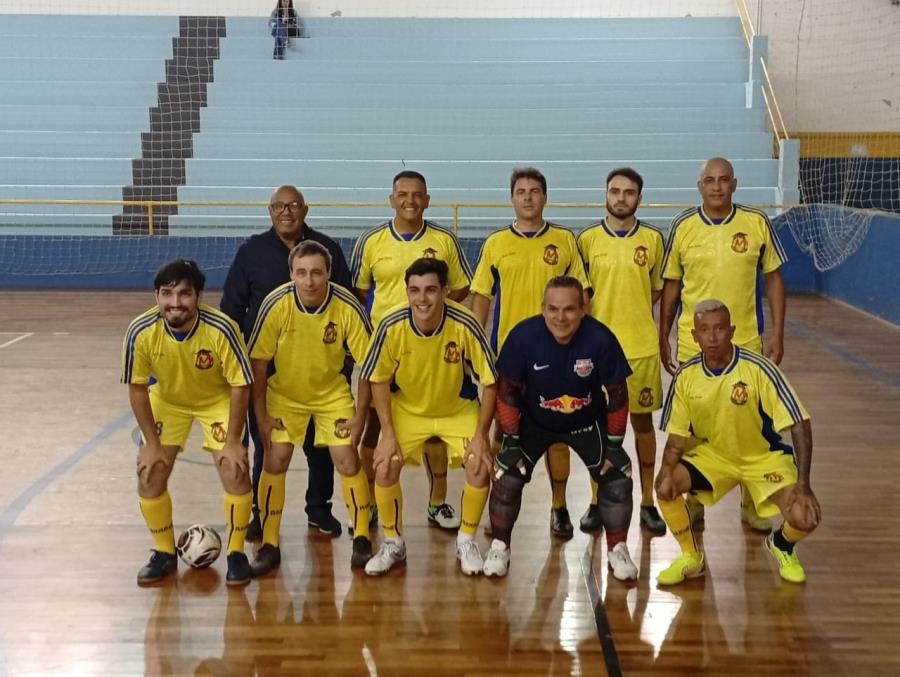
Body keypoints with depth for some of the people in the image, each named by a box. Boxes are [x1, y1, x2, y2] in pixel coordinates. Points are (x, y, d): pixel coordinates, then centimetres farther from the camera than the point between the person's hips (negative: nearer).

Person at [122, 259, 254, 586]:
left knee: (235, 472, -14)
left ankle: (236, 552, 8)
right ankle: (165, 553, 17)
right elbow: (137, 388, -14)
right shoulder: (141, 331, -28)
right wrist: (151, 443, -13)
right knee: (149, 475, -6)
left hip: (218, 399, -2)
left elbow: (240, 385, -22)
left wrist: (232, 442, -20)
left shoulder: (221, 329, -34)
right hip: (167, 399, 2)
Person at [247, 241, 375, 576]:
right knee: (275, 460, -8)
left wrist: (359, 416, -13)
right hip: (284, 393, 0)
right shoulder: (276, 304, -25)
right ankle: (269, 546, 6)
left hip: (333, 393, 0)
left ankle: (362, 540, 12)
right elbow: (258, 360, -13)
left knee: (347, 459, -6)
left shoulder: (347, 307, -25)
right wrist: (261, 415, -11)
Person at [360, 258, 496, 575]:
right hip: (406, 408, 1)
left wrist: (481, 434, -18)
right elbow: (378, 379, -9)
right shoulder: (392, 326, -25)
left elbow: (490, 382, -17)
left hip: (460, 409, -1)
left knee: (480, 466, -18)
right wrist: (388, 434, -13)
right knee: (385, 468, -15)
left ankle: (467, 540, 9)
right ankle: (393, 543, 11)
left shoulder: (465, 325, -29)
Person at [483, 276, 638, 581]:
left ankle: (617, 550, 12)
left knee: (617, 477, -10)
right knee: (507, 476, -14)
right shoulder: (523, 336, -26)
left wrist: (614, 444, -10)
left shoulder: (601, 339, -26)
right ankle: (499, 547, 8)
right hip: (534, 421, 0)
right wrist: (511, 441, -12)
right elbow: (507, 391, -12)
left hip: (588, 422, 0)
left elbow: (618, 394, -13)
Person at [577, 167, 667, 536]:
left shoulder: (653, 238, 3)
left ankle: (647, 503, 18)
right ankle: (596, 502, 19)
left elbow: (658, 289, 11)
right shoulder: (587, 238, 1)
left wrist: (632, 311, -2)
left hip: (641, 346, 1)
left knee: (643, 421, 7)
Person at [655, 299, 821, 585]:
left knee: (804, 517, -24)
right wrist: (667, 470, -24)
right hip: (712, 453, 3)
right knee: (667, 484, -24)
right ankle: (691, 557, 3)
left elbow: (800, 425, -21)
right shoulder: (686, 376, -12)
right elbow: (677, 436, -4)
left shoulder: (758, 368, -23)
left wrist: (803, 485, -28)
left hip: (765, 457, -2)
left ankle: (782, 545, 16)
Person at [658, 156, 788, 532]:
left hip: (746, 342, 0)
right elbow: (671, 285, 5)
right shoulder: (683, 226, -2)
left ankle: (751, 503, 23)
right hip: (693, 343, 0)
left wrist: (777, 334, -1)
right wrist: (662, 337, 4)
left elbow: (774, 278, 3)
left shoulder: (757, 223, -3)